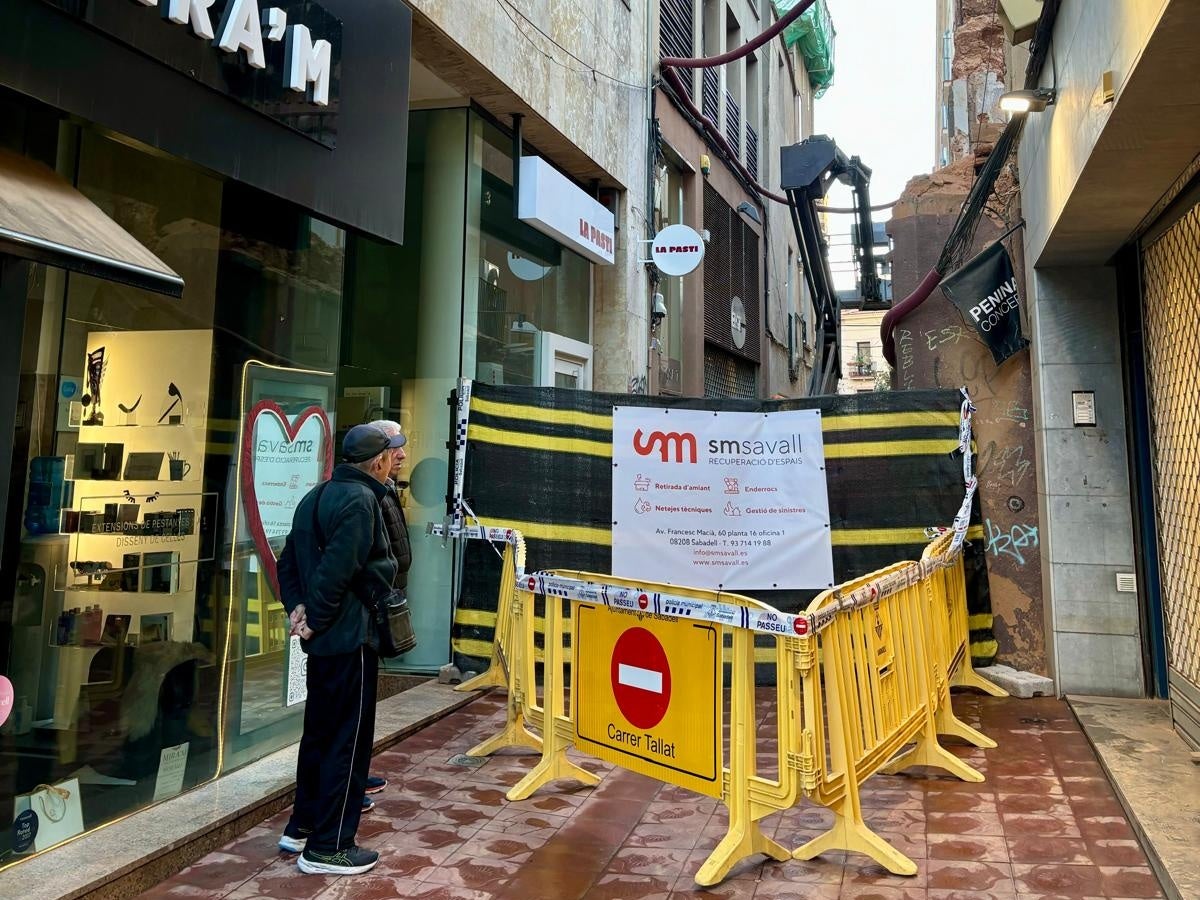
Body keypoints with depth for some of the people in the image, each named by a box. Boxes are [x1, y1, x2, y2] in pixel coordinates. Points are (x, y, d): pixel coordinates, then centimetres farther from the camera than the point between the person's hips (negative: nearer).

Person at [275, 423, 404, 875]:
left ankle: (301, 825, 31)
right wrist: (315, 618, -14)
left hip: (325, 639, 10)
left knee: (320, 731, 20)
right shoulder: (359, 500, -17)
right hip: (350, 638, -10)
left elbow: (288, 562, 14)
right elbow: (337, 570, -26)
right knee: (348, 740, 0)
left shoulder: (317, 496, 13)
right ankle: (328, 847, 9)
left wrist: (298, 607, 4)